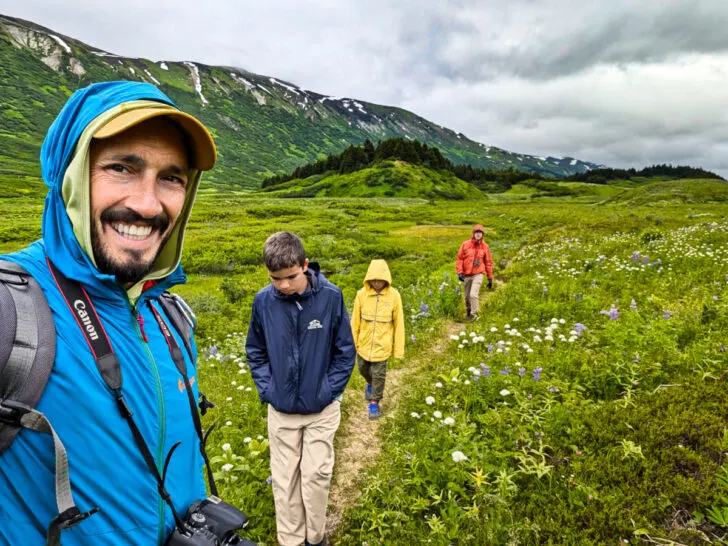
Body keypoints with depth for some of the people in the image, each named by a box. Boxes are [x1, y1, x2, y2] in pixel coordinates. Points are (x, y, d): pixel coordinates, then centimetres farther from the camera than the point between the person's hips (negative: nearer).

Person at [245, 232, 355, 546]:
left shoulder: (331, 297, -17)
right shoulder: (263, 301, -12)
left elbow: (345, 351, -5)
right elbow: (255, 351, 3)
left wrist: (331, 390, -9)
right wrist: (265, 389, -4)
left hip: (322, 408, -1)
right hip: (280, 409, 2)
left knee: (317, 475, 9)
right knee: (284, 479, 14)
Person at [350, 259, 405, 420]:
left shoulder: (394, 295, -15)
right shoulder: (361, 294, -12)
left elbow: (398, 323, -8)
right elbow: (355, 321, -2)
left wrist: (399, 348, -5)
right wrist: (352, 341, 2)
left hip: (382, 344, -2)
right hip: (364, 343, 2)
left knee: (379, 375, 6)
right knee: (363, 369, 21)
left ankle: (374, 403, 27)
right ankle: (370, 383, 54)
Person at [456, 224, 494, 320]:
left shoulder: (485, 247, 1)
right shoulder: (465, 244, -1)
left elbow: (488, 263, 7)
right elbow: (459, 259, 1)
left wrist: (490, 278, 7)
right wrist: (460, 272, -10)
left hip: (478, 274, -2)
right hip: (467, 275, 2)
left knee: (473, 294, -18)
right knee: (467, 296, 10)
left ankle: (474, 313, -3)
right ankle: (468, 312, 32)